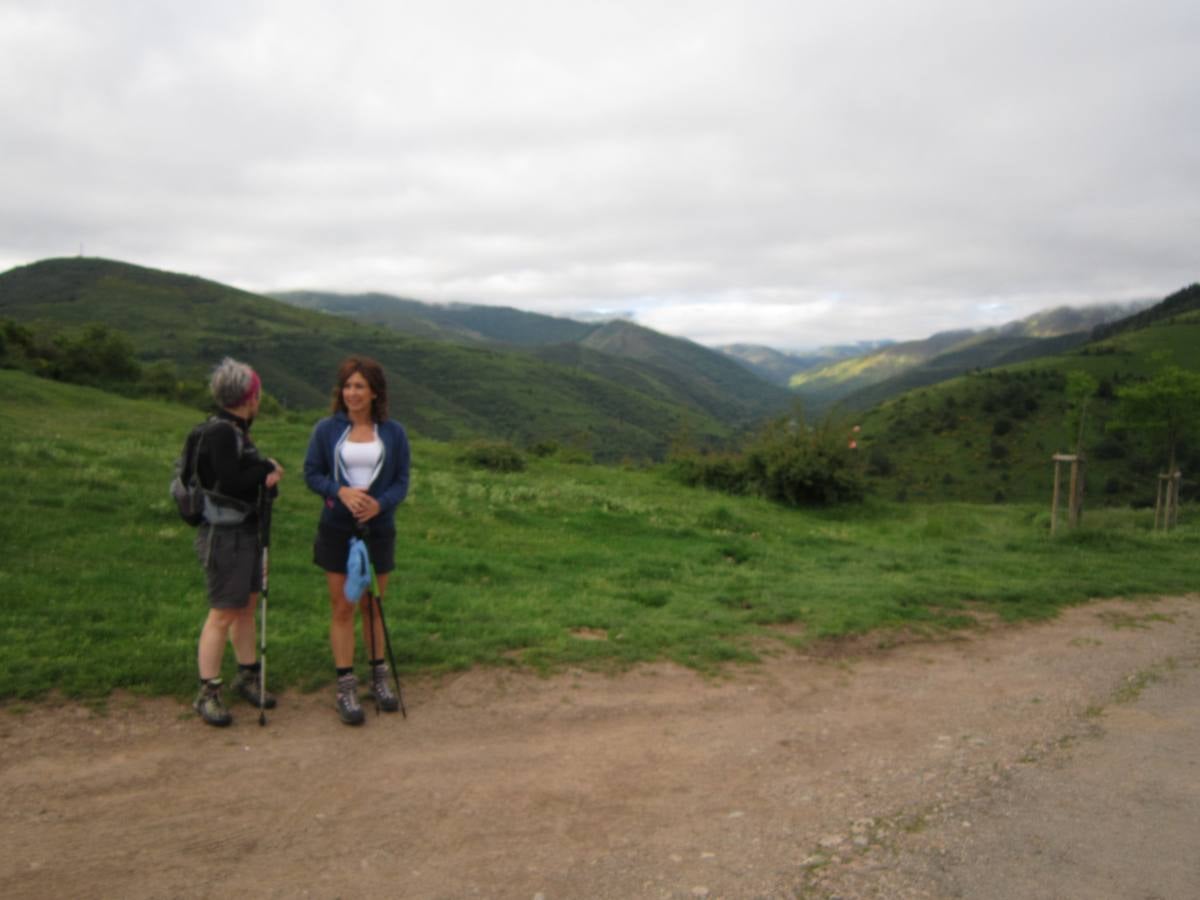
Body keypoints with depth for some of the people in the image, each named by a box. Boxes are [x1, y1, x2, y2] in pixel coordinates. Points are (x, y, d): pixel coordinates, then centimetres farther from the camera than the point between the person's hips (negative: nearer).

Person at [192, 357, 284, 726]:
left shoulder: (235, 430, 12)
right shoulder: (220, 432, -17)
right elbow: (232, 483, -24)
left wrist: (268, 477, -6)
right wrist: (268, 468, -10)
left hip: (246, 530, 10)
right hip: (225, 534, -9)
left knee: (247, 606, 17)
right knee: (223, 613, -4)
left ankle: (247, 676, 30)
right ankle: (207, 694, 7)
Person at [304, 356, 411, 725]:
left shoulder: (393, 432, -1)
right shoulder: (327, 429, -2)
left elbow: (402, 481, -2)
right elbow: (311, 473, -2)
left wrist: (380, 504, -21)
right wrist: (341, 491, -20)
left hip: (378, 529, 1)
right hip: (337, 530, -1)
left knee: (373, 606, 12)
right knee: (342, 608, 3)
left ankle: (379, 678, 27)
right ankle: (345, 688, 13)